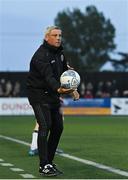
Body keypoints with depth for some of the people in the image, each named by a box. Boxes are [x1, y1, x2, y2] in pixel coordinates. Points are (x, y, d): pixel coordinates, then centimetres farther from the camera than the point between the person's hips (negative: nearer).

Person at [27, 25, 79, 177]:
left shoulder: (59, 52, 8)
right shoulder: (41, 55, -21)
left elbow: (64, 72, 21)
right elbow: (48, 76, -35)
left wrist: (72, 89, 11)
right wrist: (59, 89, -51)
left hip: (53, 95, 9)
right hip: (38, 94, -9)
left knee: (58, 127, 8)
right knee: (45, 126, -17)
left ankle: (49, 161, 19)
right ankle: (43, 166, -17)